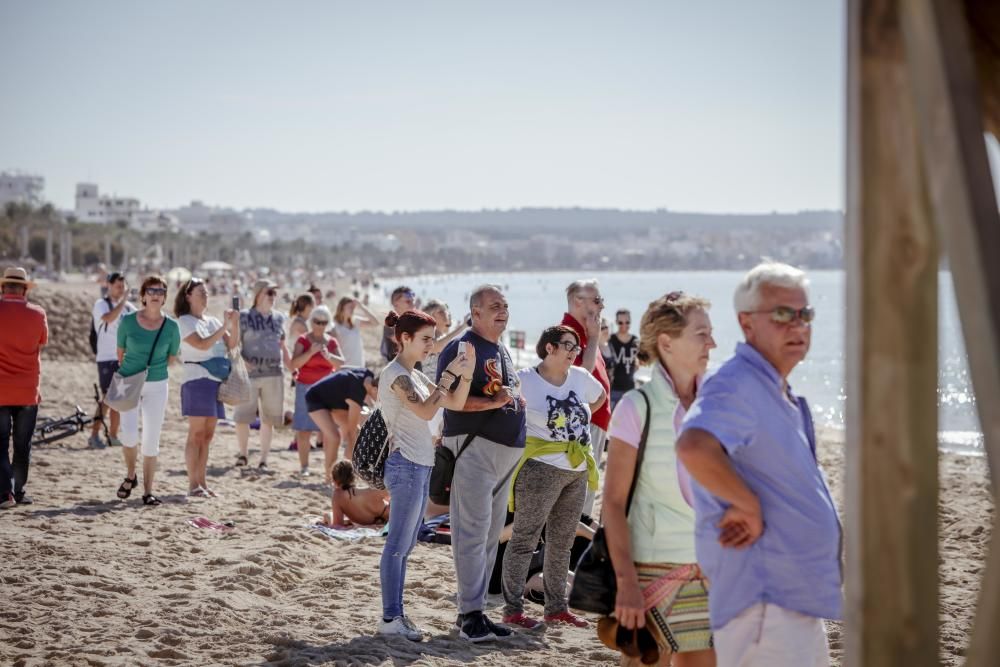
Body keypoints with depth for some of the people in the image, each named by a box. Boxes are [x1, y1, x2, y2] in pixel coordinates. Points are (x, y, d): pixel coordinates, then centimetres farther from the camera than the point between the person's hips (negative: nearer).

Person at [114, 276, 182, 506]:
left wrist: (153, 368, 5)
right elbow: (120, 352, 9)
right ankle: (130, 476, 14)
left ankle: (148, 491, 12)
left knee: (152, 441, 2)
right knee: (129, 435, -15)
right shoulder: (128, 321, -6)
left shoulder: (171, 327, -4)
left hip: (157, 386, 1)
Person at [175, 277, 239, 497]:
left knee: (207, 435, 7)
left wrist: (235, 324, -6)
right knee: (196, 434, -8)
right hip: (197, 379, -7)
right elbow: (202, 345, -16)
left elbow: (231, 344, 9)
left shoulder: (212, 322, 18)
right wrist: (225, 326, -18)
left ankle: (202, 482, 11)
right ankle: (193, 484, -8)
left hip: (216, 380, 7)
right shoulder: (184, 322, -2)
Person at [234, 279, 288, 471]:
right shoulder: (244, 317, 0)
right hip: (249, 373, -3)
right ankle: (243, 454, 21)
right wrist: (241, 362, -16)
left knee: (269, 418, 5)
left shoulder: (278, 318, 12)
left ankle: (263, 460, 13)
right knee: (242, 416, 0)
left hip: (273, 374, 3)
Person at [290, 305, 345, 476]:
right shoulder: (303, 340, 0)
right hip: (306, 389, -2)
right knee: (304, 429, -4)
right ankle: (304, 466, 1)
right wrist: (311, 352, -21)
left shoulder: (332, 342, 9)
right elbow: (293, 364, -10)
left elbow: (342, 364, 1)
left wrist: (328, 355, -16)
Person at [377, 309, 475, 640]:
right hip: (406, 466, -10)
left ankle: (396, 614, 16)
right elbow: (426, 411, -23)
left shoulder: (415, 376, 16)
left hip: (421, 466, 10)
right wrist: (449, 373, -19)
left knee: (404, 546, 11)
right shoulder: (395, 374, -11)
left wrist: (467, 372, -1)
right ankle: (390, 618, -1)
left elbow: (455, 403, 14)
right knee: (398, 545, -5)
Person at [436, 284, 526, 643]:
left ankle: (475, 610, 18)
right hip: (473, 447, -9)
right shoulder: (460, 348, -9)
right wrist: (492, 402, -25)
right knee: (474, 531, -11)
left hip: (505, 449, 9)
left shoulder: (501, 349, 19)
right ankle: (470, 614, -9)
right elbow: (447, 398, -18)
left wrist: (516, 397, 9)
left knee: (491, 535, 12)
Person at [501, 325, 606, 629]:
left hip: (578, 470, 7)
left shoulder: (580, 377, 8)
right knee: (525, 538, -3)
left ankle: (557, 607, 24)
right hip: (541, 468, -7)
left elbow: (600, 396, 26)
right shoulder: (524, 380, -11)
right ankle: (513, 609, 1)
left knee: (562, 542, 15)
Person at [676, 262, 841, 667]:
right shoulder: (737, 386, -17)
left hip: (802, 600, 11)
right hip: (763, 603, -11)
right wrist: (749, 507, -26)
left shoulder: (778, 395, 17)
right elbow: (694, 448, -38)